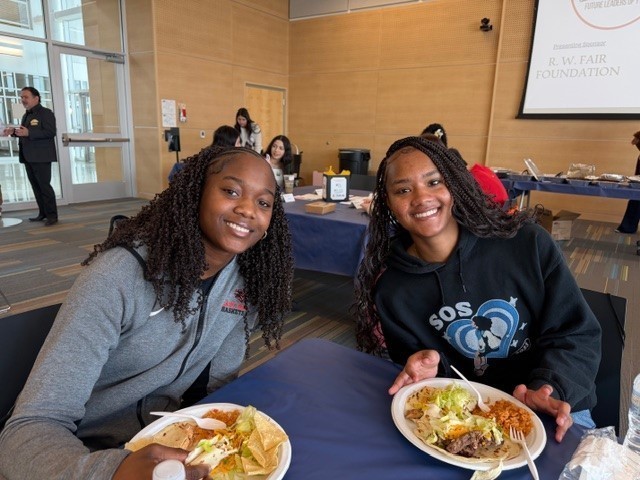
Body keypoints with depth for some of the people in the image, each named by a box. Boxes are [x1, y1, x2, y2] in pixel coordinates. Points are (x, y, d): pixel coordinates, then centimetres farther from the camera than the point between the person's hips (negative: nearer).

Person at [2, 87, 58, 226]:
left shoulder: (46, 113, -7)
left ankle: (52, 215, -5)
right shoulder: (26, 116, 19)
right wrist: (14, 132, 10)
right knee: (36, 186, 9)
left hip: (41, 156, -9)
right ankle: (43, 213, 15)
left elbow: (50, 132, -19)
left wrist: (28, 133, -24)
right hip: (28, 157, 9)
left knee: (44, 185, -9)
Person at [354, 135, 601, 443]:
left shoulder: (527, 243, -9)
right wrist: (427, 369, -20)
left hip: (557, 410, 0)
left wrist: (551, 389, -19)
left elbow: (577, 333, -3)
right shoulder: (391, 291, -8)